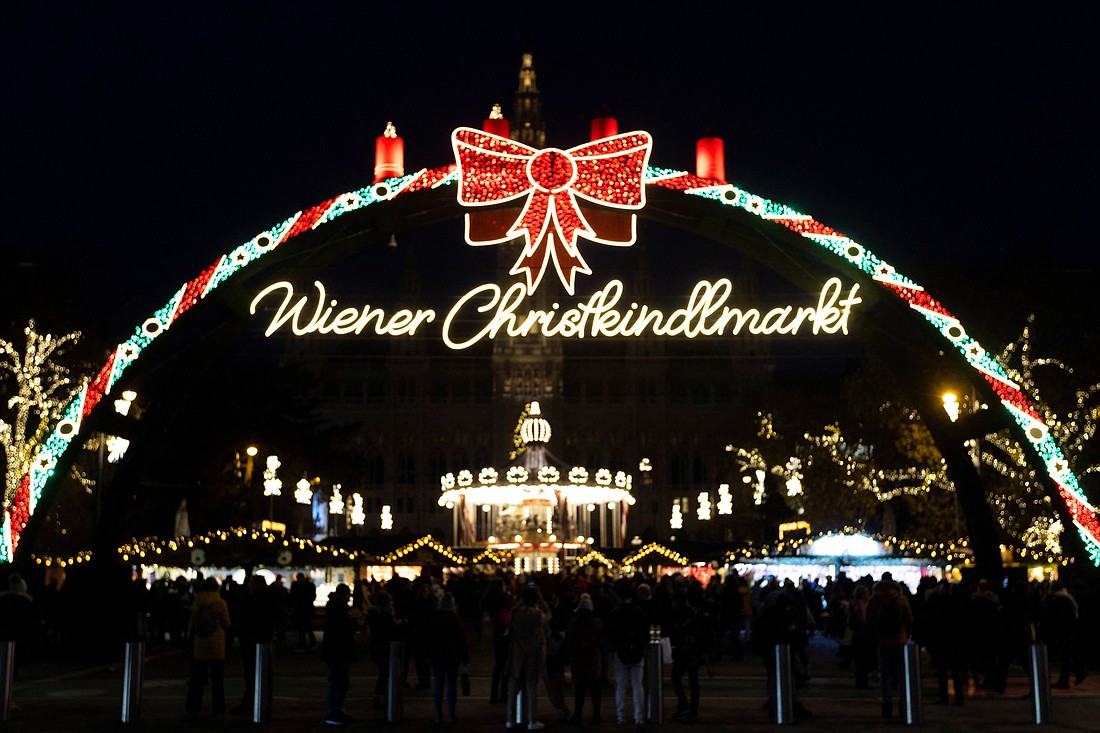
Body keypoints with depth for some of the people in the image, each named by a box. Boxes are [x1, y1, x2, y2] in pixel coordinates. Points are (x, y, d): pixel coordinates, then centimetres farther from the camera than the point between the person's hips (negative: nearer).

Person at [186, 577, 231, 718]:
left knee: (197, 676, 6)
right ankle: (218, 708, 12)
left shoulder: (196, 603, -1)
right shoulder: (220, 603, -9)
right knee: (217, 677, 8)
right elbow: (226, 624, -3)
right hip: (217, 644, -2)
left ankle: (193, 708, 1)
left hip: (199, 644, 2)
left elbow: (192, 623, 8)